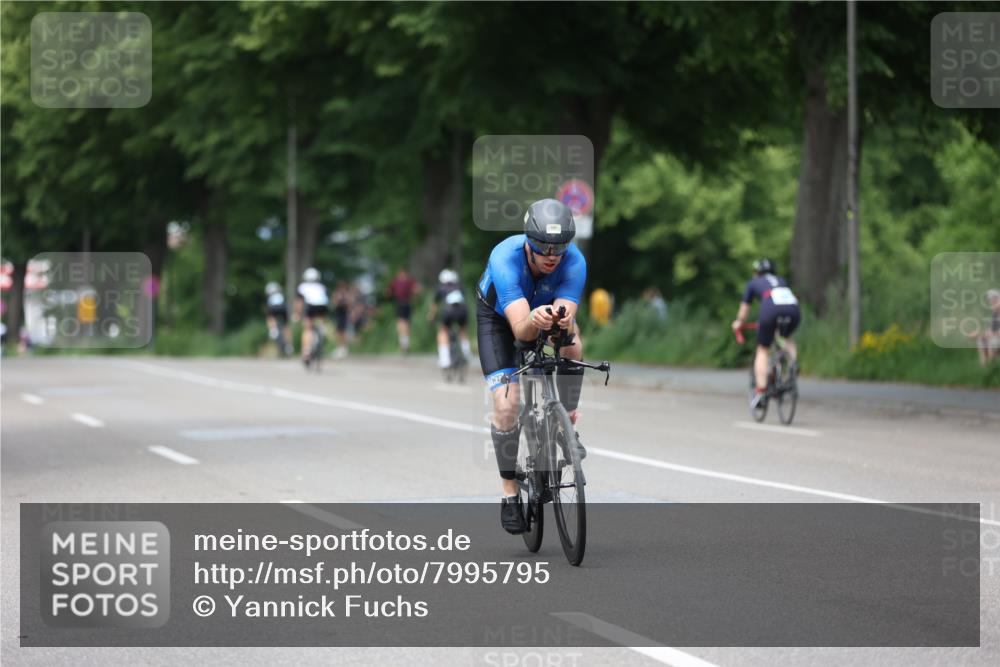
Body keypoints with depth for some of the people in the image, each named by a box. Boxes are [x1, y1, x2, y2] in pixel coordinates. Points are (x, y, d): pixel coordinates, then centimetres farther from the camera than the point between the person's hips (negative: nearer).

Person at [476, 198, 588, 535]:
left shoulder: (574, 261, -34)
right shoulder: (505, 258, -40)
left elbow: (568, 319, -43)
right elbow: (520, 330, -50)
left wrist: (564, 323, -66)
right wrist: (534, 320, -72)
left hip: (551, 305, 2)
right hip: (497, 314, -2)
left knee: (571, 346, -31)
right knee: (507, 403, -16)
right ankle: (510, 494, 0)